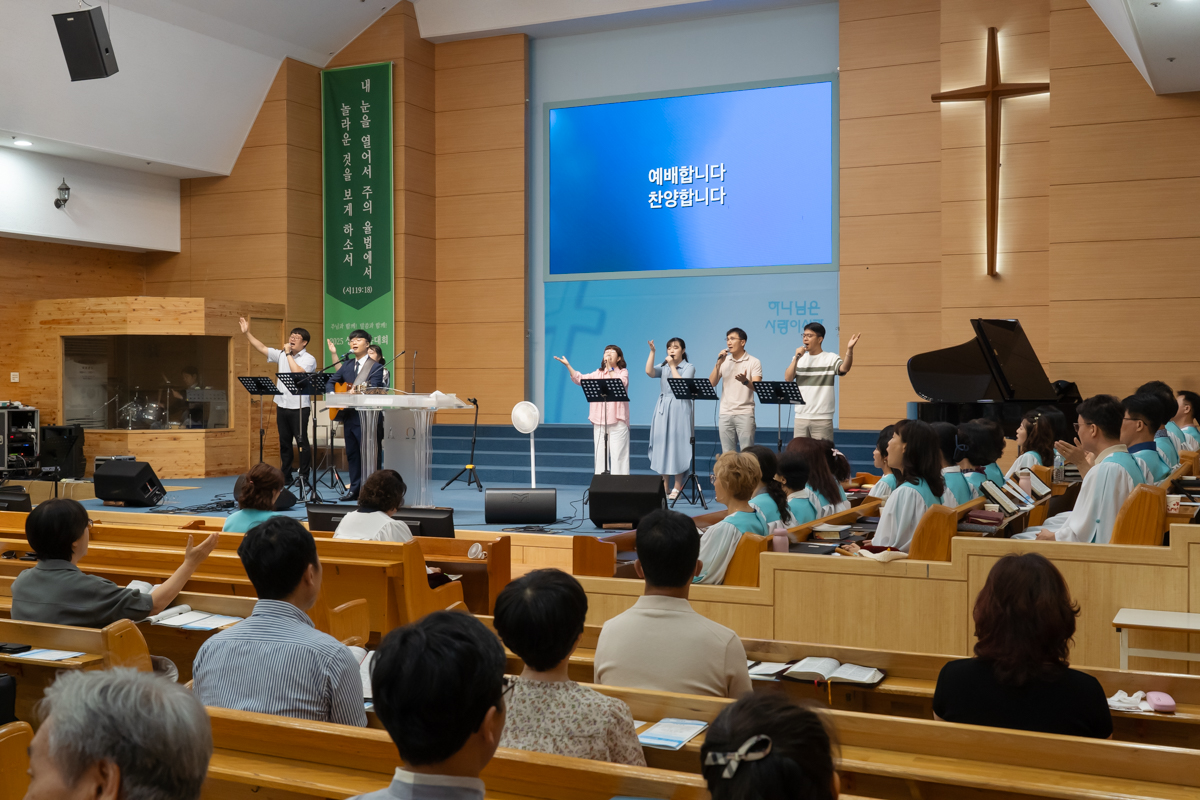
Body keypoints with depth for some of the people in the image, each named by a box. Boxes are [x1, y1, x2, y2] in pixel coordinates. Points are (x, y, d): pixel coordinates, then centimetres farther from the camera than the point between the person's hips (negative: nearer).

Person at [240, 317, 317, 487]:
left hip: (299, 406, -6)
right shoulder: (282, 355, 11)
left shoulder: (309, 359, -6)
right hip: (282, 406, 6)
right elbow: (262, 348, 12)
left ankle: (305, 477, 3)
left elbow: (297, 373, -22)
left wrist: (289, 354, -14)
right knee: (284, 442, 10)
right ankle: (286, 477, 16)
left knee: (302, 442, -3)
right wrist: (247, 333, 6)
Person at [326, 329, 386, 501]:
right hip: (348, 415, 7)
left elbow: (372, 390, -17)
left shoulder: (376, 367, -5)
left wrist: (356, 392, -35)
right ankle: (354, 489, 18)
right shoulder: (347, 365, 15)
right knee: (351, 454, 11)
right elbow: (331, 381, 18)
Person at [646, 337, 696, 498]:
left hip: (679, 410, -4)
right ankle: (663, 487, 7)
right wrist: (652, 351, -7)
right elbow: (649, 372, -6)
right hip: (663, 409, 4)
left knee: (678, 446, -5)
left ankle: (677, 487, -1)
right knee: (662, 446, 3)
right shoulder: (664, 367, 13)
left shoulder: (689, 367, 3)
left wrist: (672, 366, -8)